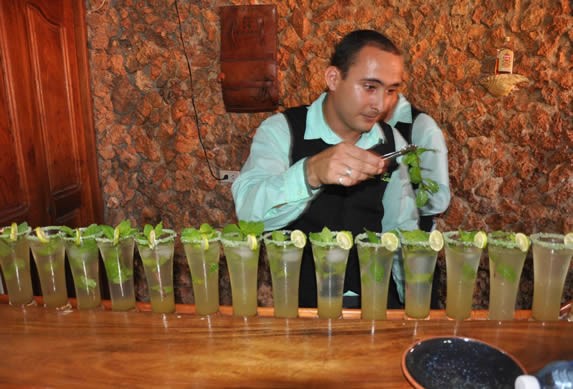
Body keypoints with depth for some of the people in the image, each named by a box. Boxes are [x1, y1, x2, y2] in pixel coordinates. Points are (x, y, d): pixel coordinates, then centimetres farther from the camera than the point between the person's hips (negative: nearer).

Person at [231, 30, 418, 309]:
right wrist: (311, 173, -44)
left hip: (375, 298, 4)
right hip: (297, 301, -3)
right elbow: (248, 209, -27)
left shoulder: (393, 142, 4)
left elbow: (402, 230, 10)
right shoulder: (281, 130, -10)